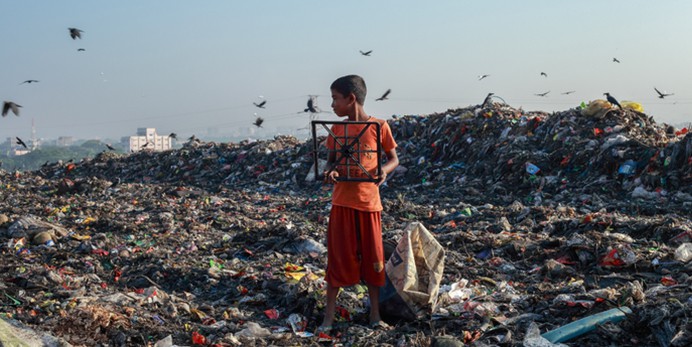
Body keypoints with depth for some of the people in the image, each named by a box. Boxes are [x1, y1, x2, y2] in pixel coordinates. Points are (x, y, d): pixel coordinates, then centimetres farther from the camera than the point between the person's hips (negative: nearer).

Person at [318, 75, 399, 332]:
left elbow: (394, 158, 4)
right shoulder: (337, 129, 4)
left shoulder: (379, 126, -4)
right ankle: (329, 315, 13)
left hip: (369, 201, -2)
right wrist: (329, 172, -13)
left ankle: (375, 315, 20)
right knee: (338, 257, 4)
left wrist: (385, 170, -18)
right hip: (342, 202, 2)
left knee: (372, 258, 7)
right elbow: (331, 160, 11)